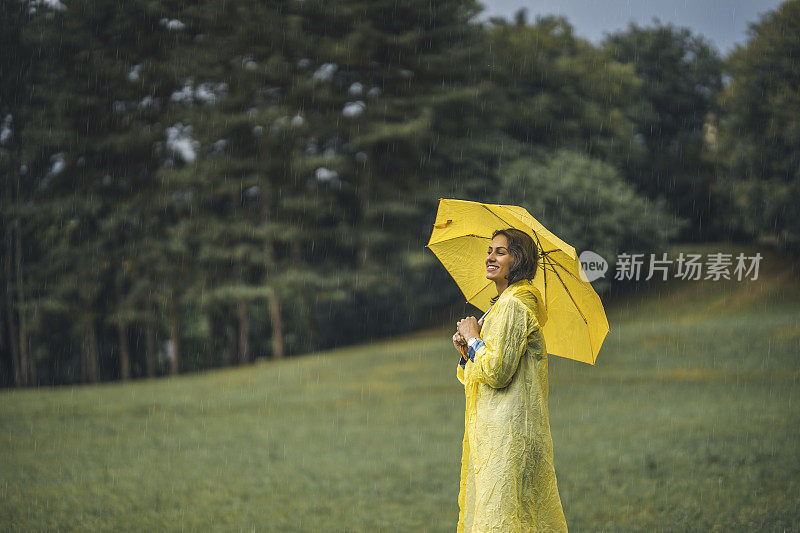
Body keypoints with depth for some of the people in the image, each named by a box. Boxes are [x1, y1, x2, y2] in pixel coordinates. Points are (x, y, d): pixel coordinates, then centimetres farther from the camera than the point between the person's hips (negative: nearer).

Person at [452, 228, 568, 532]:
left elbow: (497, 372, -19)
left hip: (507, 430, -10)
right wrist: (466, 352, 6)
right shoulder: (503, 304, 19)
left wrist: (473, 338, -7)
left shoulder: (512, 306, -13)